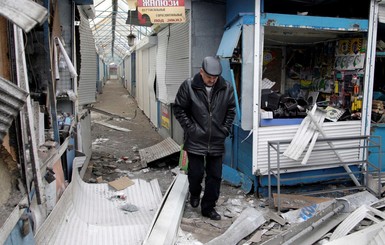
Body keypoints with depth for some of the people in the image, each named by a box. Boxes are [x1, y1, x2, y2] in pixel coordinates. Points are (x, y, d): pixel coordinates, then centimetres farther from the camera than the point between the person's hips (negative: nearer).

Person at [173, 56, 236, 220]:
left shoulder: (226, 88, -2)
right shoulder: (188, 86, -10)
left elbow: (231, 110, 9)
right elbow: (179, 109, -4)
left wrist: (225, 129, 1)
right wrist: (190, 128, -9)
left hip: (217, 142, 3)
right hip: (195, 141, -2)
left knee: (215, 176, 7)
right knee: (196, 172, 8)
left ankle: (208, 207, 24)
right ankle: (194, 194, 42)